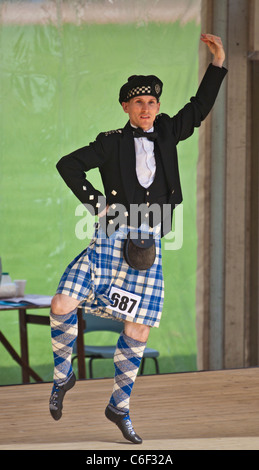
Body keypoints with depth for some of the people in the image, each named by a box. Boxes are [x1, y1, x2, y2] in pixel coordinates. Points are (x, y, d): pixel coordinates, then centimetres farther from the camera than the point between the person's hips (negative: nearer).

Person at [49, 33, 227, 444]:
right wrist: (95, 203, 0)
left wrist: (217, 63, 12)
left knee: (138, 332, 0)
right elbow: (68, 165, 6)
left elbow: (198, 109, 19)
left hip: (149, 245, 3)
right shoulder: (112, 143, 4)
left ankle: (119, 406, 15)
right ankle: (63, 376, 8)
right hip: (112, 238, -2)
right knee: (62, 307, -16)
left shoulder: (165, 134, 12)